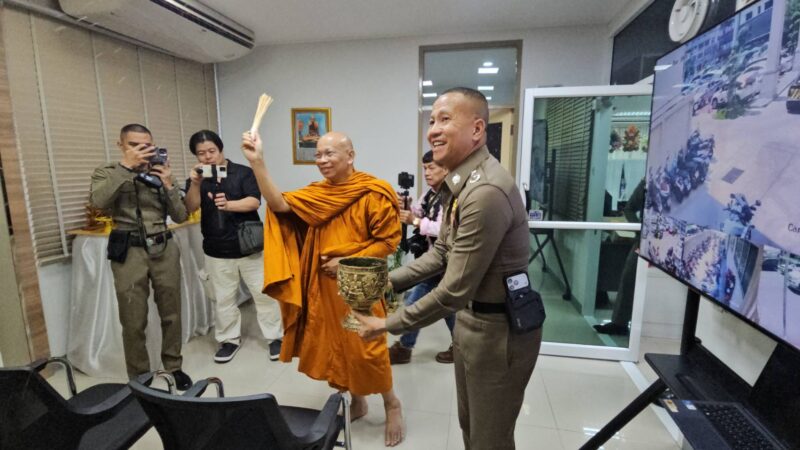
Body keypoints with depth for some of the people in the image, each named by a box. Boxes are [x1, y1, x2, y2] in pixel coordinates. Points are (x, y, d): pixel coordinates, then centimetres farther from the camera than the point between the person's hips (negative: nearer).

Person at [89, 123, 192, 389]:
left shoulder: (161, 174, 10)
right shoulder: (107, 173, 5)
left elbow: (181, 216, 5)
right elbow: (98, 201, -18)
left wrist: (169, 185, -8)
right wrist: (127, 166, -18)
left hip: (164, 249, 2)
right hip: (129, 251, -2)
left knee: (171, 314, 9)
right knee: (134, 321, 2)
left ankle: (174, 367, 26)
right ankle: (139, 377, 20)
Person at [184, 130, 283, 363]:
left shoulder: (243, 172, -3)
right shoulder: (196, 179, 6)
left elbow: (254, 202, -15)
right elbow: (190, 208, -8)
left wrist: (228, 205, -33)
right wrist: (196, 184, -25)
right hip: (217, 251, 3)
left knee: (264, 294, 4)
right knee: (223, 299, 13)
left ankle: (275, 337, 18)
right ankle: (229, 339, 30)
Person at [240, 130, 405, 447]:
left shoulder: (374, 193, -11)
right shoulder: (315, 194, 5)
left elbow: (388, 241, -11)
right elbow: (280, 204, -11)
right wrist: (257, 162, -19)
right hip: (323, 284, 6)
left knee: (366, 348, 2)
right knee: (333, 345, 15)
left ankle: (391, 405, 28)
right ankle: (356, 402, 37)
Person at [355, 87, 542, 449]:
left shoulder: (487, 191, -29)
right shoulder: (460, 182, 4)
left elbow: (454, 291, -27)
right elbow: (442, 253, 11)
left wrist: (388, 325, -16)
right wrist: (388, 281, 3)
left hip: (499, 327, -9)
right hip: (471, 317, 9)